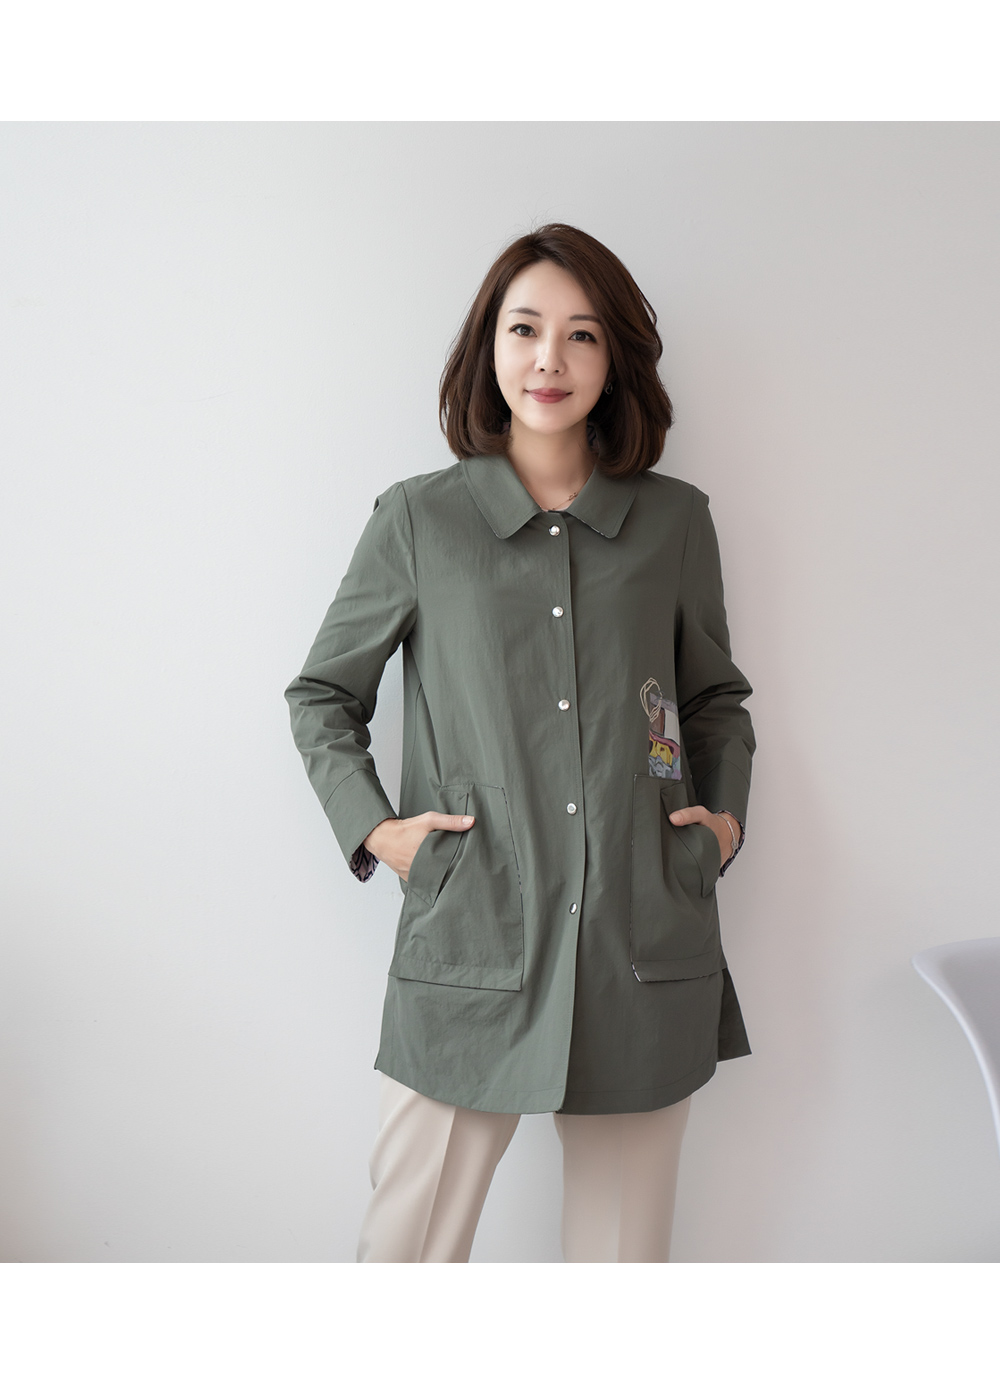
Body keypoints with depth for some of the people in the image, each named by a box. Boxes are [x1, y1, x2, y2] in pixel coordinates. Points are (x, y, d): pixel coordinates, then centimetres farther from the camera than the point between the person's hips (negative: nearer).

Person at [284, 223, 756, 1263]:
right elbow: (320, 694, 13)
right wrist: (372, 828, 0)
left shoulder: (676, 522, 8)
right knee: (406, 1246, 4)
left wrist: (727, 813, 6)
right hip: (471, 943, -1)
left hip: (649, 949, 2)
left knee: (626, 1247, 12)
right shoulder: (416, 520, 3)